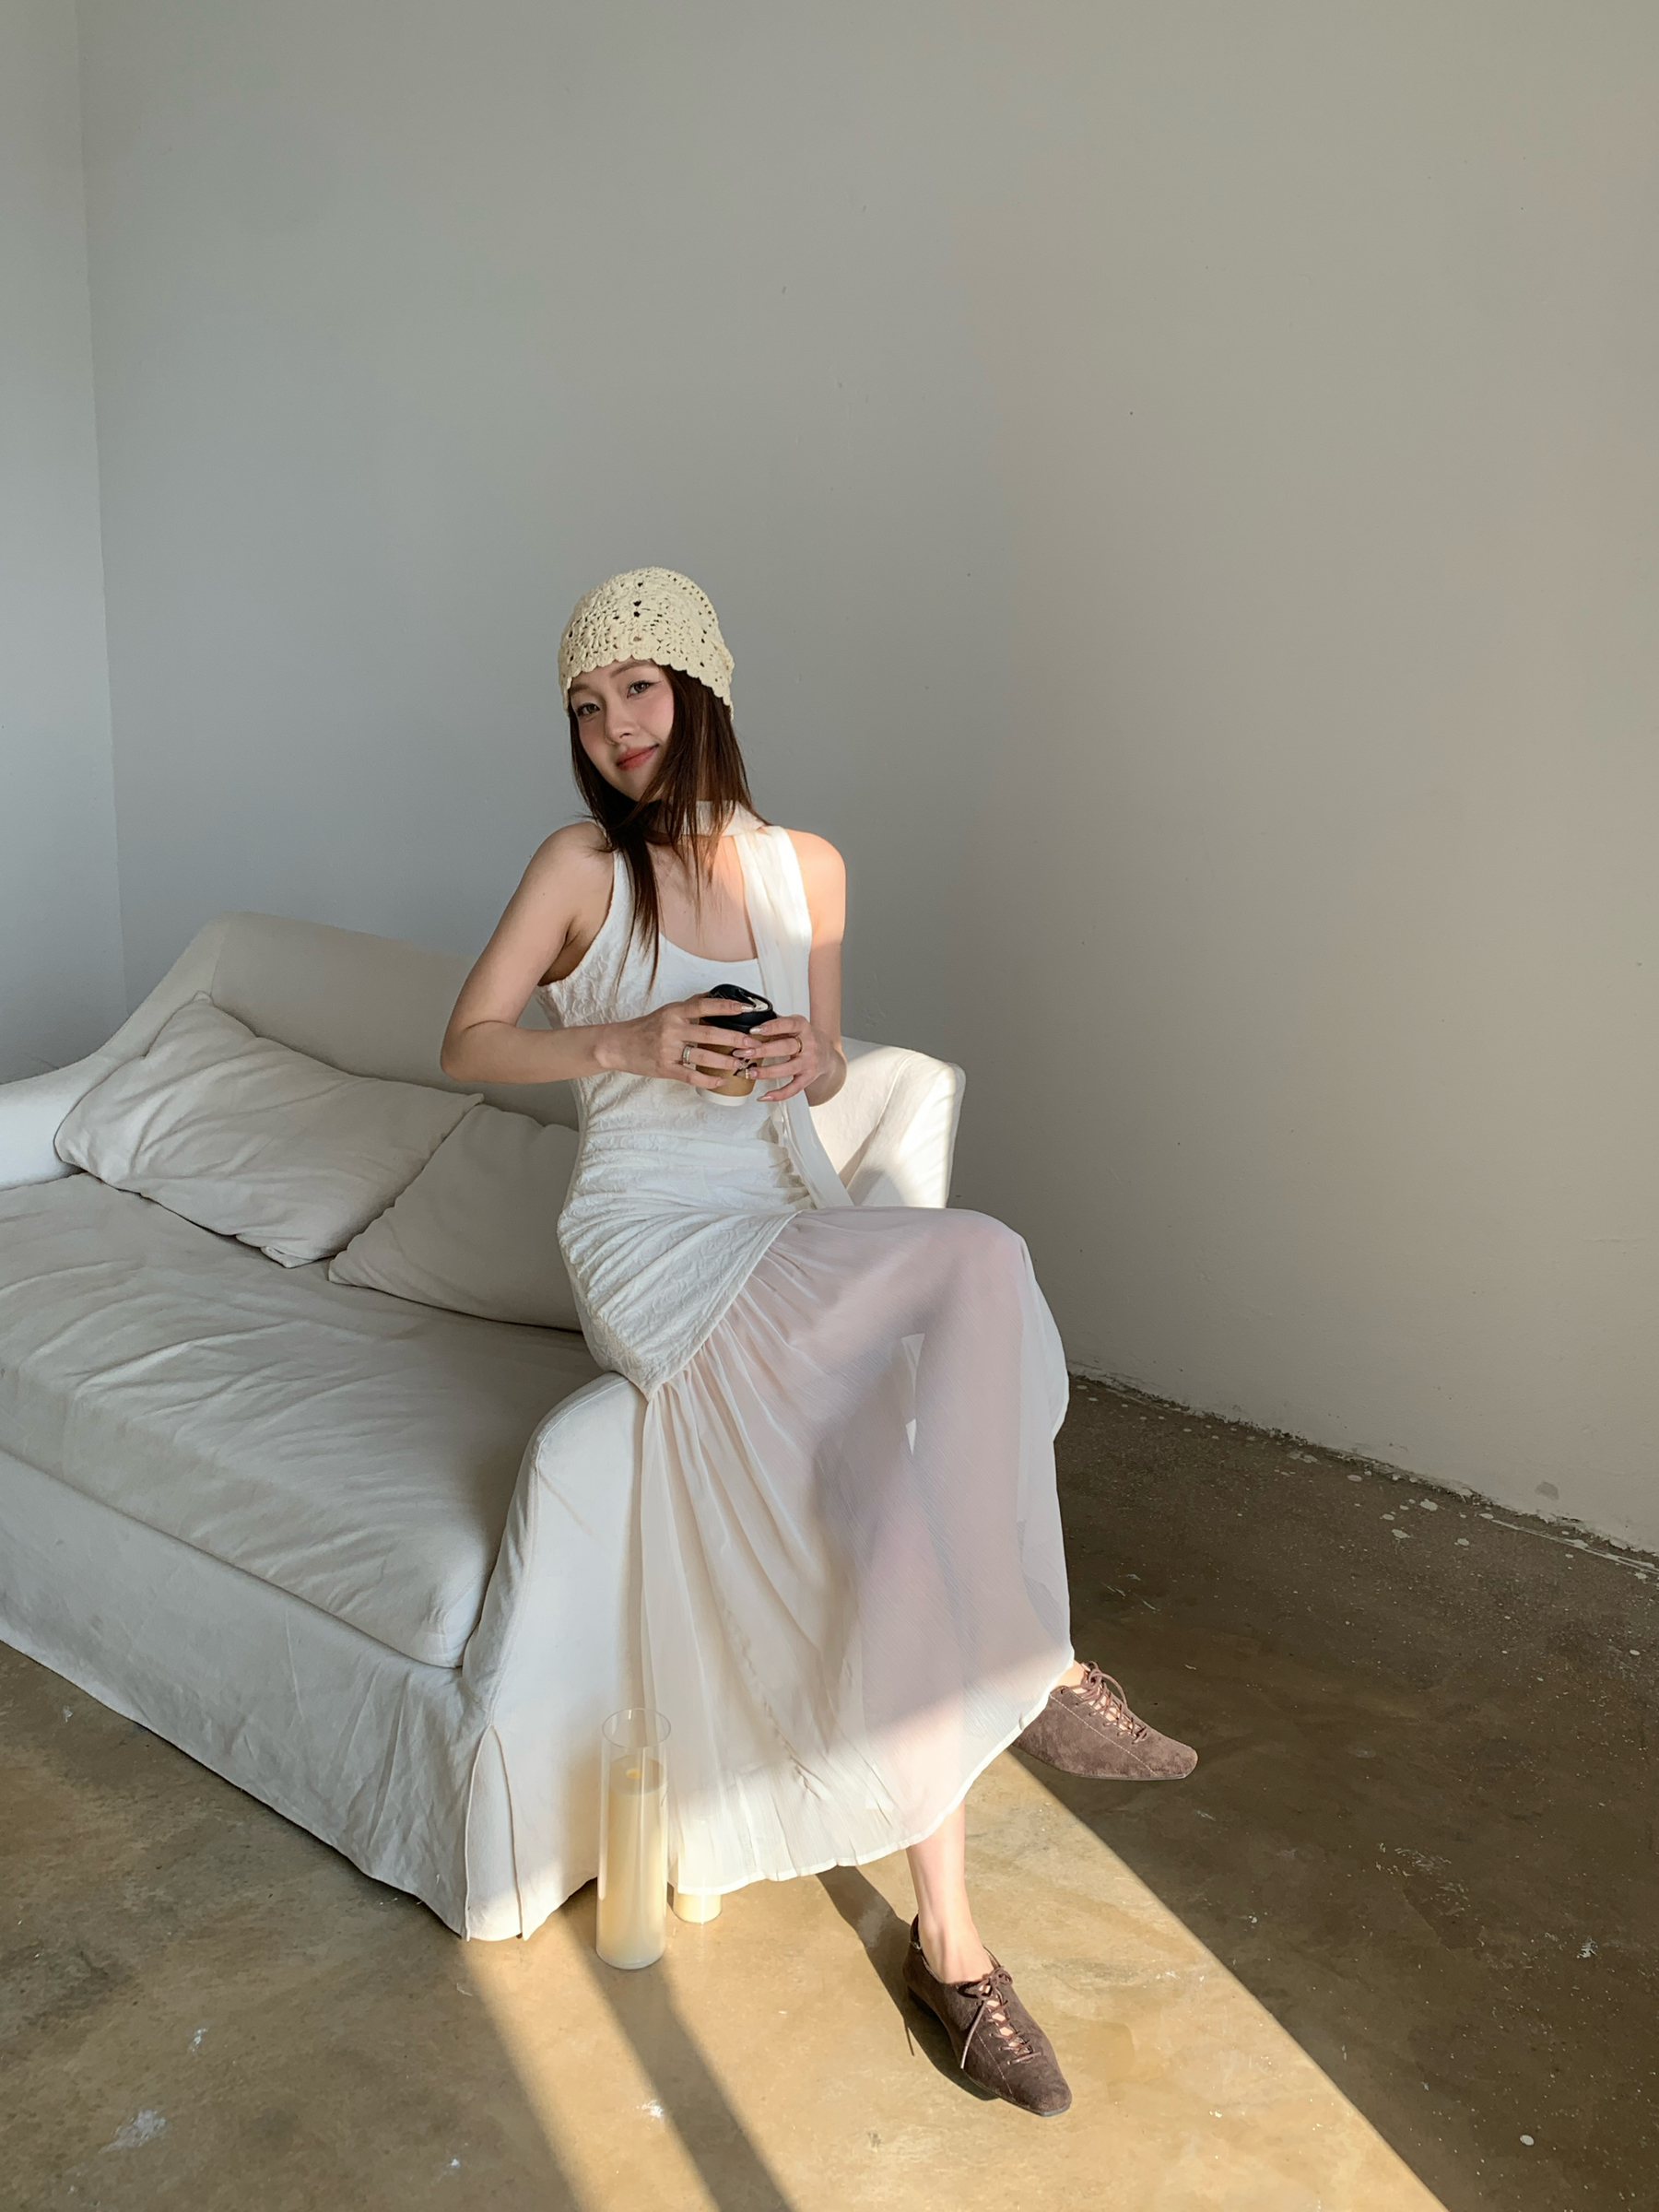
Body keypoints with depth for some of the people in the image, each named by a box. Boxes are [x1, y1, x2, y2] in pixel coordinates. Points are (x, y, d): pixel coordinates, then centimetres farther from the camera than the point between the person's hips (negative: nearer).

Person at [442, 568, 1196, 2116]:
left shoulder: (807, 868, 9)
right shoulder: (582, 867, -2)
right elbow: (466, 1045, 0)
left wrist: (807, 1060, -9)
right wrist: (626, 1042, -17)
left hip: (797, 1231, 4)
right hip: (657, 1246, -4)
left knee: (903, 1522, -22)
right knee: (981, 1261, -29)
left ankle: (946, 1936, -8)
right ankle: (1039, 1660, -12)